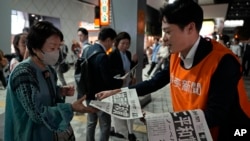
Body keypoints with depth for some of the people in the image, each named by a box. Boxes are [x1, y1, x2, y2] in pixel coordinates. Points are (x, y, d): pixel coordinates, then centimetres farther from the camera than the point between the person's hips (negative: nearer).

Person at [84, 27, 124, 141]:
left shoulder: (88, 49, 0)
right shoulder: (102, 56, -26)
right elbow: (109, 82, -26)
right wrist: (121, 81, -6)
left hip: (89, 94, 9)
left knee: (91, 122, 22)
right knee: (105, 126, 8)